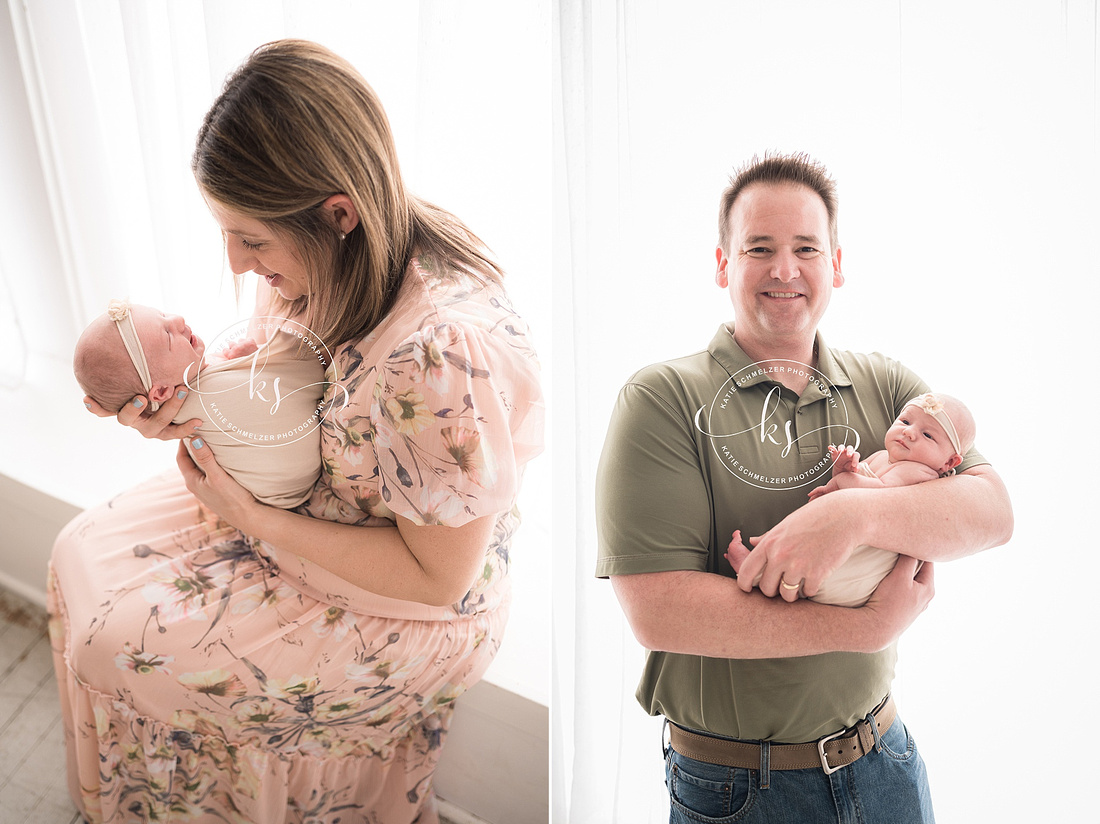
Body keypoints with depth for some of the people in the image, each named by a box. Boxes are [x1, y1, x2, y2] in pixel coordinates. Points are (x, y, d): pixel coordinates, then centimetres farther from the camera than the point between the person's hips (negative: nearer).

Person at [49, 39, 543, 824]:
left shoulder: (445, 353, -38)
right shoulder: (342, 264, -12)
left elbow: (439, 577, -28)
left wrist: (259, 521, -23)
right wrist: (196, 405, -14)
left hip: (403, 612, -8)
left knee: (113, 650, -3)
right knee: (84, 551, 13)